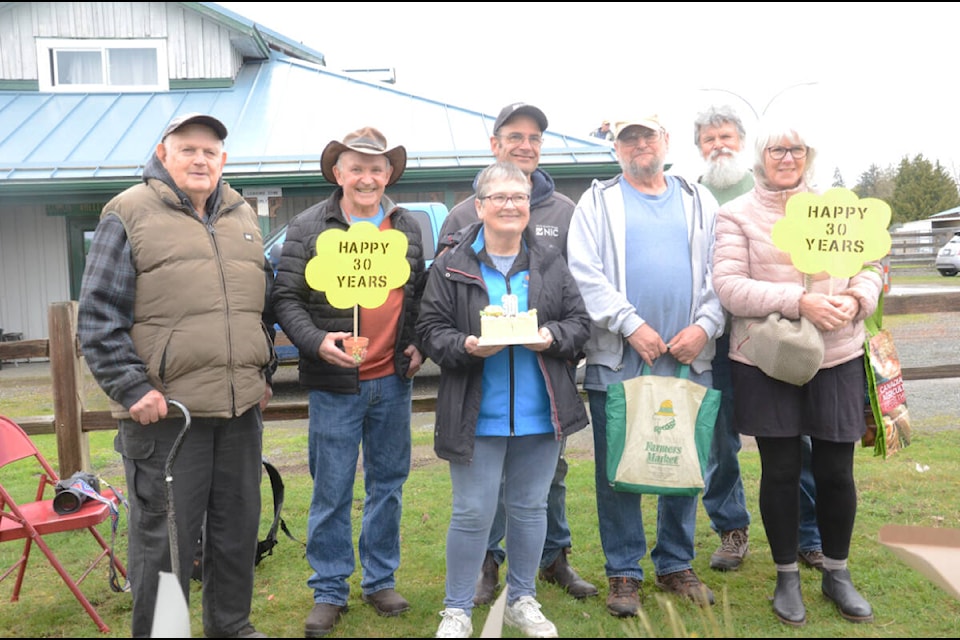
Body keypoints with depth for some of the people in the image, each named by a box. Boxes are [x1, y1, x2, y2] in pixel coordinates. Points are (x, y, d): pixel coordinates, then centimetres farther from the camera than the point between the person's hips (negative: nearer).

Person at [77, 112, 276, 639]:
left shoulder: (242, 217, 14)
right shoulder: (129, 214, -3)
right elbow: (98, 316, -7)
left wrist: (264, 373, 17)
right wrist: (132, 388, -13)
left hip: (241, 406, 6)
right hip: (164, 409, -5)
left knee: (239, 526, 15)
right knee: (164, 535, 3)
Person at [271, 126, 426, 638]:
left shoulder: (408, 227, 9)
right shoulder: (308, 227, -3)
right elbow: (285, 298, -5)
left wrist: (418, 346, 4)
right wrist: (316, 341, -19)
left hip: (393, 380, 4)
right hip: (335, 383, -3)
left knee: (388, 484, 13)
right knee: (332, 492, 4)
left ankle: (380, 579, 29)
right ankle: (329, 591, 19)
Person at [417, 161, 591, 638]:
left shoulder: (550, 264, 7)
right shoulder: (451, 268, -1)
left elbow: (580, 322, 7)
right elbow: (431, 331, -2)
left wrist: (552, 336, -14)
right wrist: (465, 346, -21)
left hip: (540, 414, 3)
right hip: (476, 415, -3)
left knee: (530, 508, 14)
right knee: (472, 513, 3)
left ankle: (522, 600, 32)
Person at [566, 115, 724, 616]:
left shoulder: (698, 201, 15)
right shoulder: (598, 202, 7)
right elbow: (584, 273, -6)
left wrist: (705, 326, -8)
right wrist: (632, 325, -14)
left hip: (688, 361, 2)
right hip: (616, 362, -2)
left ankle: (676, 565, 26)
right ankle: (623, 572, 17)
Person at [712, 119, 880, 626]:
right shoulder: (736, 214, -1)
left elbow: (870, 264, 10)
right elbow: (728, 286, -11)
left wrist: (855, 300, -12)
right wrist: (798, 301, -21)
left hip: (837, 358, 3)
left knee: (836, 471, 7)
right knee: (781, 471, 7)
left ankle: (836, 574, 29)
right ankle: (787, 578, 26)